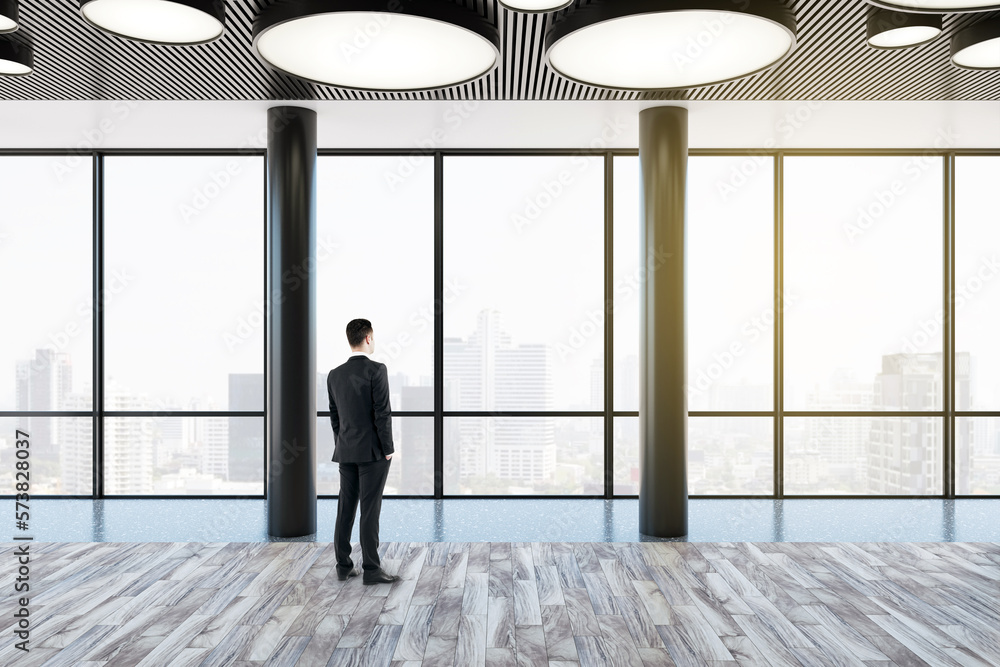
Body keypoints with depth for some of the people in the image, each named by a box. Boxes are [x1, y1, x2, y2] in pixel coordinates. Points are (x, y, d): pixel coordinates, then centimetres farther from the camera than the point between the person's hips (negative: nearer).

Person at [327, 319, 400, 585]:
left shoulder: (334, 375, 6)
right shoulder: (376, 370, -14)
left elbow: (334, 416, 11)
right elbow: (382, 413, -17)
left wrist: (341, 447, 18)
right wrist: (387, 449, -10)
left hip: (346, 452, 6)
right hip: (373, 451, -6)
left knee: (346, 508, 10)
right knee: (370, 509, -4)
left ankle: (344, 565, 14)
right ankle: (371, 568, 0)